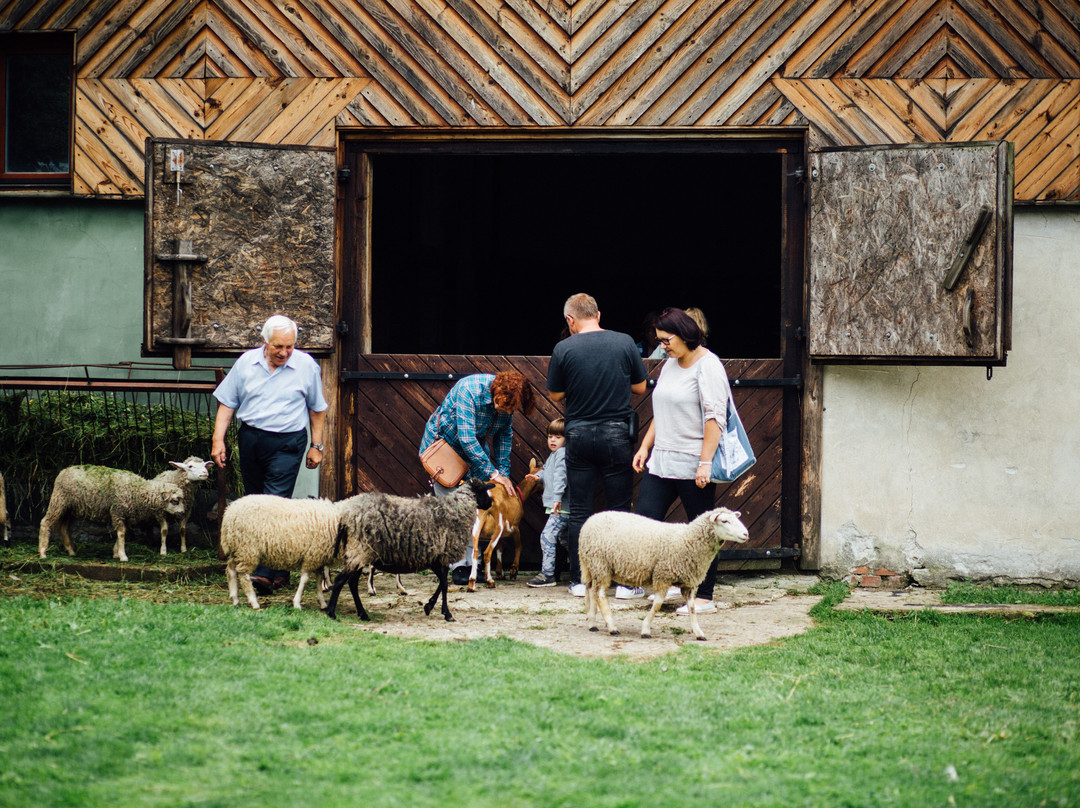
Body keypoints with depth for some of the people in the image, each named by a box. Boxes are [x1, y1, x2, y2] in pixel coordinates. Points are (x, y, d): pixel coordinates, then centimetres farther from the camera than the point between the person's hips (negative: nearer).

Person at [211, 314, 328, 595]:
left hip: (287, 443, -4)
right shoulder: (246, 363, 3)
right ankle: (280, 570, 19)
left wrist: (316, 446, 9)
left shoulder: (306, 366, -1)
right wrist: (218, 439, 2)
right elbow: (227, 403, 9)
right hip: (250, 439, 4)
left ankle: (266, 573, -19)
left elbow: (317, 409, 10)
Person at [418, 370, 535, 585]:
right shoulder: (469, 390, -34)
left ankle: (472, 562, -1)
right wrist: (493, 473, -31)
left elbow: (504, 435, 3)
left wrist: (504, 473, -4)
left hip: (474, 448, 6)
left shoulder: (507, 400, -13)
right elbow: (466, 437, -34)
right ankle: (458, 566, -10)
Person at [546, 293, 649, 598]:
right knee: (620, 510, 5)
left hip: (579, 435, 0)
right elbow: (640, 387, 6)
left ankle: (579, 581, 10)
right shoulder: (624, 343, -4)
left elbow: (555, 395, 3)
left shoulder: (564, 349, -6)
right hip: (616, 435, 0)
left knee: (579, 512, 8)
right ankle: (625, 582, 4)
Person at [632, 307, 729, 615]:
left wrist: (705, 463, -21)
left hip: (693, 465, -8)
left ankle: (704, 597, 7)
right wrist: (645, 446, 18)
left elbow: (715, 418, -16)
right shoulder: (670, 365, 16)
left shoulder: (708, 367, -10)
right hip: (662, 462, 8)